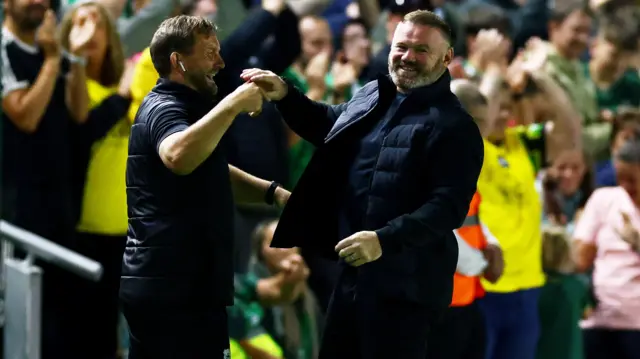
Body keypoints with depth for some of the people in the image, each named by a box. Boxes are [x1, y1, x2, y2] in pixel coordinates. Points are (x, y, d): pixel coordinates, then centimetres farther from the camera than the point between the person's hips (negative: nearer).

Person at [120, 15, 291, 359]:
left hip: (160, 282, 11)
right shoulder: (164, 108, -13)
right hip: (175, 287, -11)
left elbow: (210, 174, 32)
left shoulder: (176, 108, 20)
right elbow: (179, 157, -38)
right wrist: (234, 104, -33)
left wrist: (273, 192, 16)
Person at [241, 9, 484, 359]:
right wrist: (285, 96, 15)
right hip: (354, 269, 9)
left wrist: (384, 240, -32)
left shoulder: (454, 127, -14)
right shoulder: (373, 95, 12)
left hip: (402, 282, -8)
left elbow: (449, 206, -22)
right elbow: (328, 124, 32)